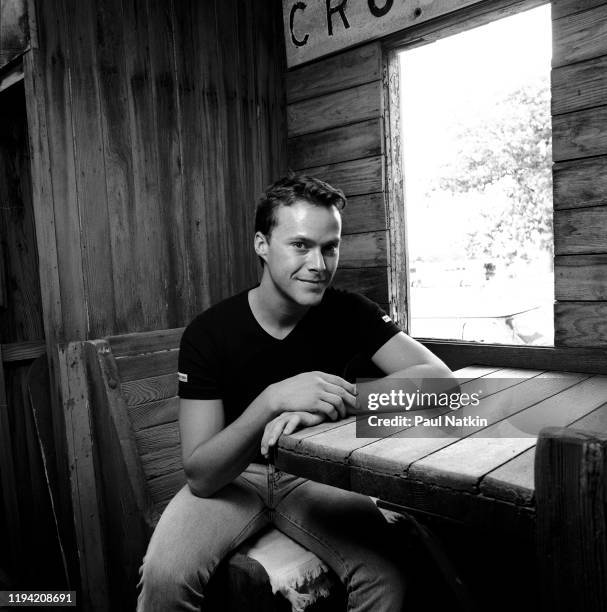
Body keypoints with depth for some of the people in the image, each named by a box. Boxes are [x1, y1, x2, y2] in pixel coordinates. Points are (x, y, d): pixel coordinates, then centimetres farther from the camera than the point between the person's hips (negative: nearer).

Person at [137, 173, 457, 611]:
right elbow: (200, 476, -21)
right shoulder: (209, 333, -18)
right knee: (165, 577, -27)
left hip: (316, 473, 2)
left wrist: (328, 404, -35)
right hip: (233, 477, -1)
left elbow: (439, 378, -21)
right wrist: (272, 399, -40)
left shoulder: (349, 312, -10)